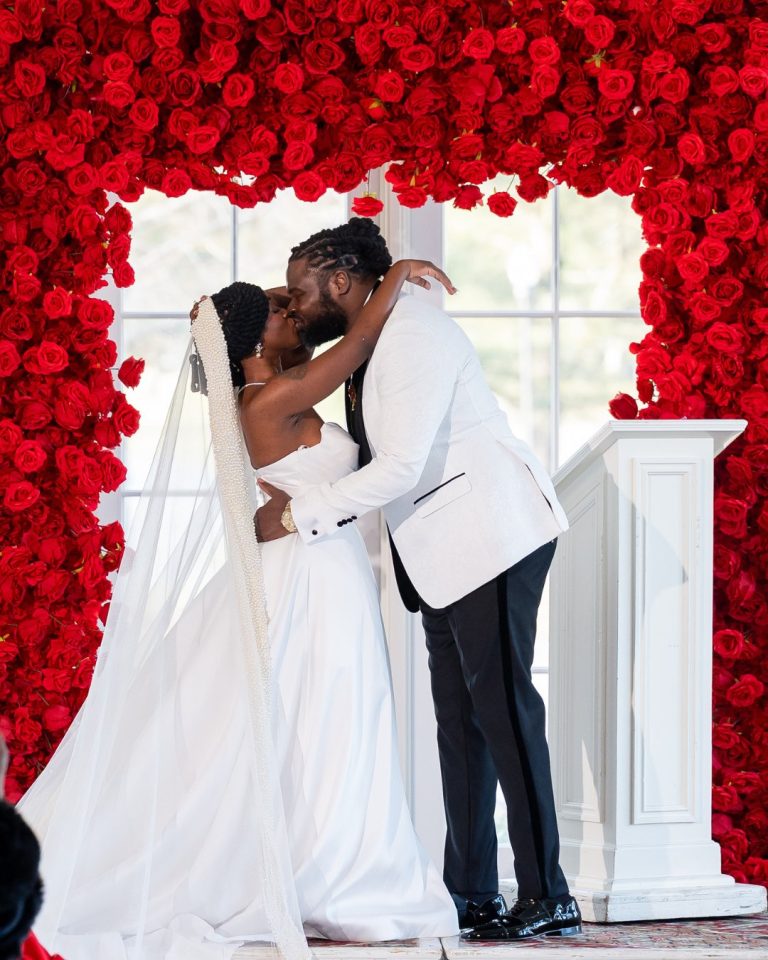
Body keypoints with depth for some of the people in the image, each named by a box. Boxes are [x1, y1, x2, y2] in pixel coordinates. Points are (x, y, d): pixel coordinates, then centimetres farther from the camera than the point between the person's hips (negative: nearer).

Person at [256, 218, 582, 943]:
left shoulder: (412, 334, -16)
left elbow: (402, 466, -23)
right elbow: (374, 463, 18)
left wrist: (300, 515, -19)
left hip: (489, 530, -10)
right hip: (442, 552, 10)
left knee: (500, 704, -12)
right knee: (458, 716, 8)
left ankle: (546, 896, -12)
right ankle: (471, 893, 11)